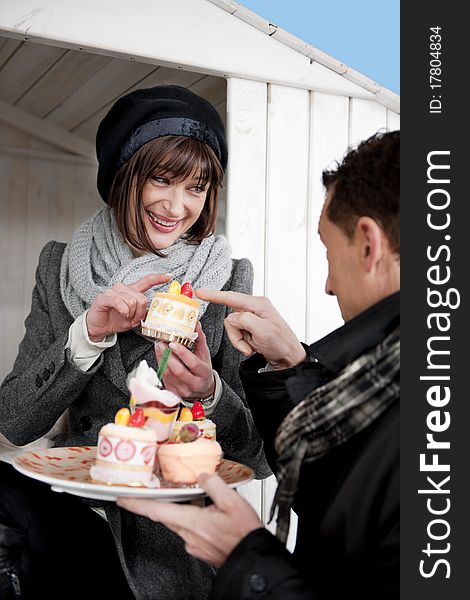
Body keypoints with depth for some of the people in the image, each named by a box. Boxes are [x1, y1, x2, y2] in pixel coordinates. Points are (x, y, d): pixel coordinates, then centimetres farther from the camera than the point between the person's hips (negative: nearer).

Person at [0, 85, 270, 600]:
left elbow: (256, 458, -2)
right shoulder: (61, 268, 2)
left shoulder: (229, 281, -4)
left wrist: (211, 396, -22)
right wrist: (89, 334, -16)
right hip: (73, 506, 2)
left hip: (174, 542, -2)